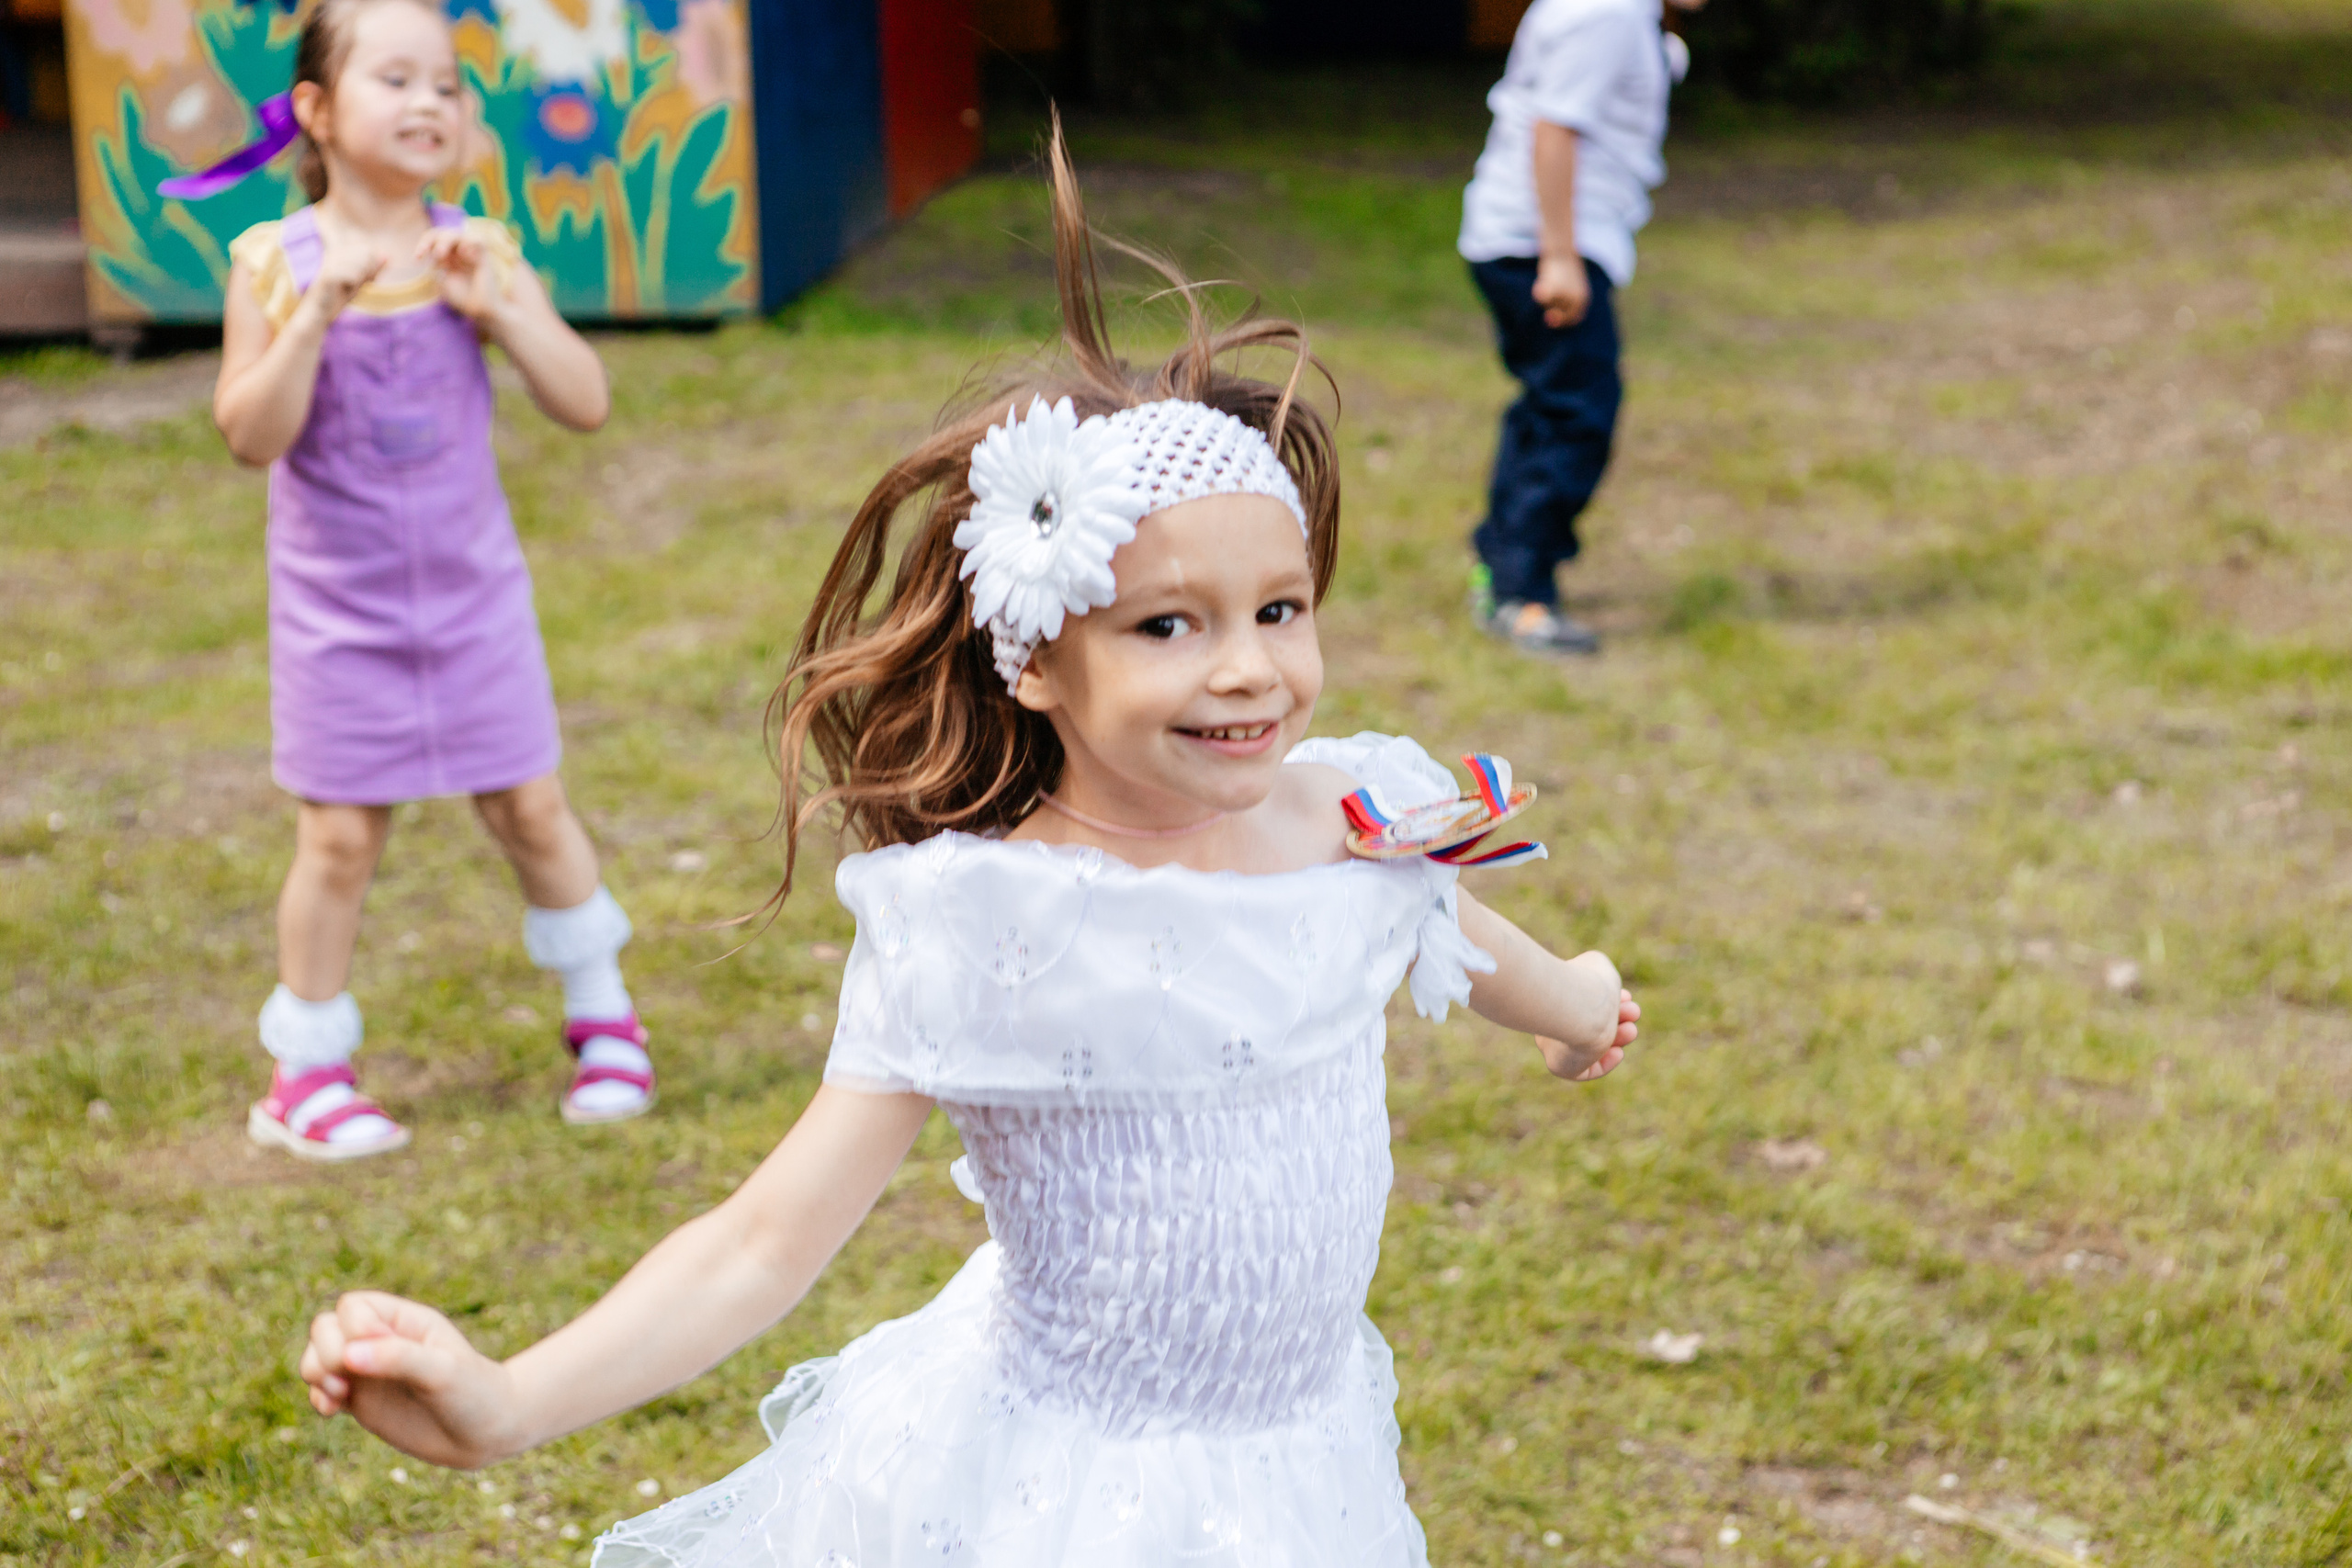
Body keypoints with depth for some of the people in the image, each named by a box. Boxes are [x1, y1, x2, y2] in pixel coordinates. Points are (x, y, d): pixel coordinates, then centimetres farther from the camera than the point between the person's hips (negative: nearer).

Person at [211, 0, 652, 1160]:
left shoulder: (478, 255, -4)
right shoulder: (276, 263, -9)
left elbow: (585, 403, -8)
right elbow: (249, 434, -17)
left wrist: (501, 307, -21)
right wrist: (321, 309, -28)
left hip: (473, 593, 2)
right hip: (339, 607, -2)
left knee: (528, 807, 9)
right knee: (341, 835, 3)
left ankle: (601, 1012, 30)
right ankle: (305, 1070, 20)